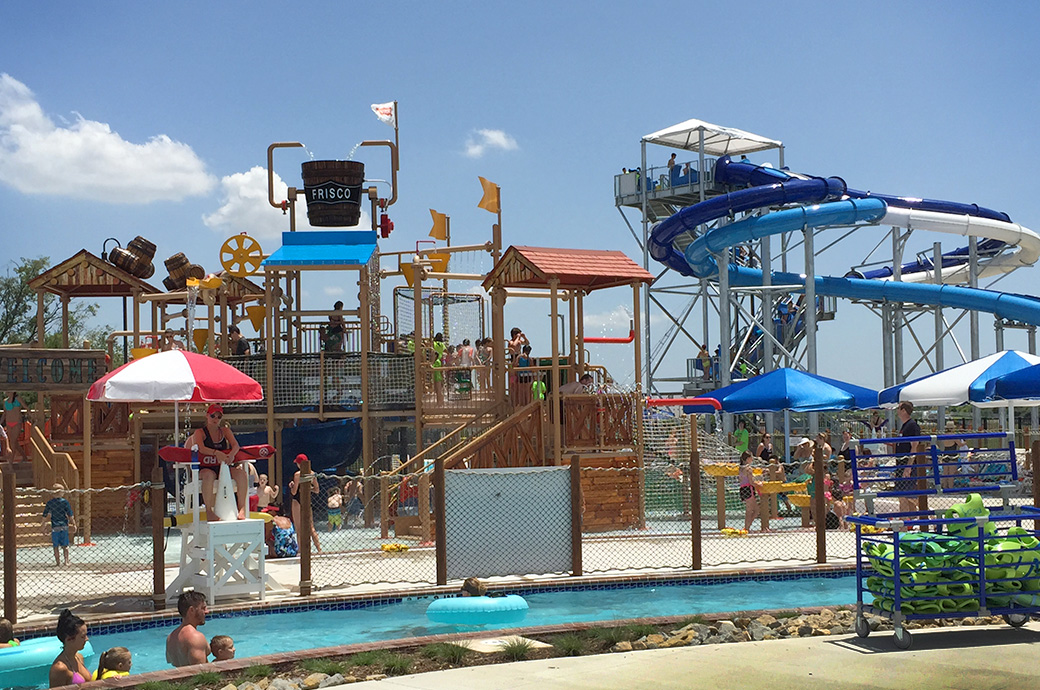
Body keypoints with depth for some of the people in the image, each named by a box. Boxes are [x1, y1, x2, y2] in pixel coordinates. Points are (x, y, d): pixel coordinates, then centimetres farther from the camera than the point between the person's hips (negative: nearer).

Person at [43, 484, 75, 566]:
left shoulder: (49, 503, -2)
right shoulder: (65, 502, -4)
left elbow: (45, 515, 2)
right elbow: (70, 515, -4)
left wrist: (44, 524, 16)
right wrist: (74, 524, 4)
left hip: (55, 527, 0)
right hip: (64, 525, 0)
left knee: (55, 546, 8)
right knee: (65, 545, 9)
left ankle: (58, 562, 8)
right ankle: (66, 561, 7)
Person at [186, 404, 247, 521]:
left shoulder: (225, 431, 15)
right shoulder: (200, 432, 3)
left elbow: (236, 445, -1)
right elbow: (201, 448, -17)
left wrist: (232, 454, -25)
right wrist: (216, 453, -34)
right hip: (205, 468, -3)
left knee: (241, 473, -26)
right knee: (208, 475, -39)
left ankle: (242, 508, -25)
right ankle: (209, 510, -35)